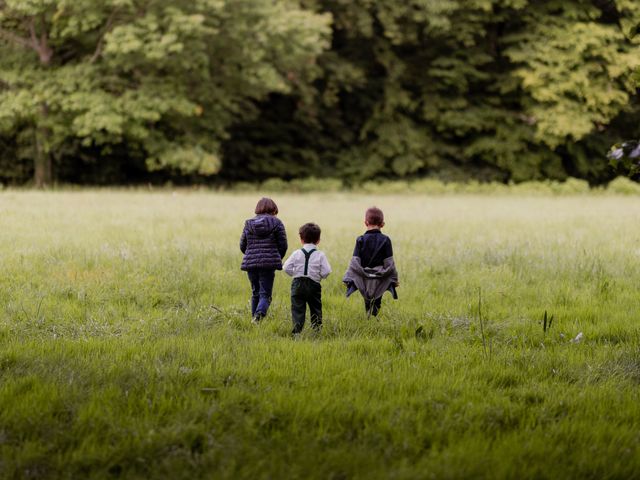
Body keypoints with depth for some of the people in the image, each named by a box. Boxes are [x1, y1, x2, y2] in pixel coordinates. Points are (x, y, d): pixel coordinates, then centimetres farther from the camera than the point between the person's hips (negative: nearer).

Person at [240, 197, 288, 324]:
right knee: (265, 294, -4)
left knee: (255, 293, 18)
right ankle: (259, 315, -28)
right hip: (269, 264, -4)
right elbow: (283, 245, 1)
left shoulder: (249, 224, 9)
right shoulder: (276, 223, 0)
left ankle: (254, 318, 21)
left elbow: (242, 246, 11)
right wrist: (277, 259, 19)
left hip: (250, 263, 4)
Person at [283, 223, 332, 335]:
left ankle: (297, 330, -12)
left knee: (297, 309, 0)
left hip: (298, 284, 0)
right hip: (313, 285, 0)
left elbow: (287, 268, -2)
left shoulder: (296, 254, 1)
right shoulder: (320, 255, -2)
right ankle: (317, 330, 13)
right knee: (315, 309, 12)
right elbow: (326, 271, -7)